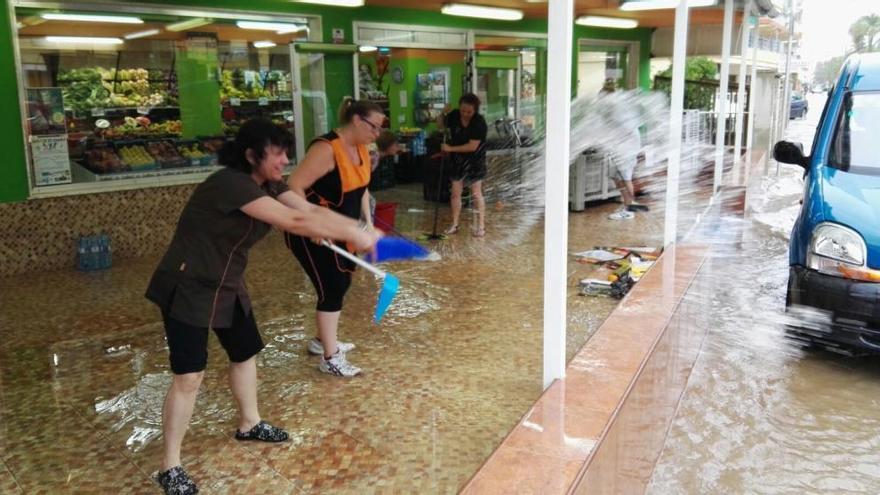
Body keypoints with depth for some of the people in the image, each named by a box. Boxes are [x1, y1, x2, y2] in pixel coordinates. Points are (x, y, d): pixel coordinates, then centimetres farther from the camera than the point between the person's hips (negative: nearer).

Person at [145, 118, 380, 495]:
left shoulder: (268, 186, 1)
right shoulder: (231, 183, -28)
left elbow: (312, 211, -8)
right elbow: (294, 222, -34)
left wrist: (359, 230, -21)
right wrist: (352, 235, -29)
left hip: (226, 285, 10)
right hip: (188, 288, -10)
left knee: (246, 352, 20)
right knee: (189, 375, -9)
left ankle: (249, 424, 43)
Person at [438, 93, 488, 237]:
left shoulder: (479, 122, -22)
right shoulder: (454, 115, -8)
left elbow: (472, 146, -26)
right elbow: (442, 126, 9)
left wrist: (450, 148, -23)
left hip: (474, 161, -4)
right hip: (458, 160, 4)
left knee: (476, 194, 0)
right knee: (455, 193, 6)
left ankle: (481, 226, 8)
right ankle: (454, 224, 16)